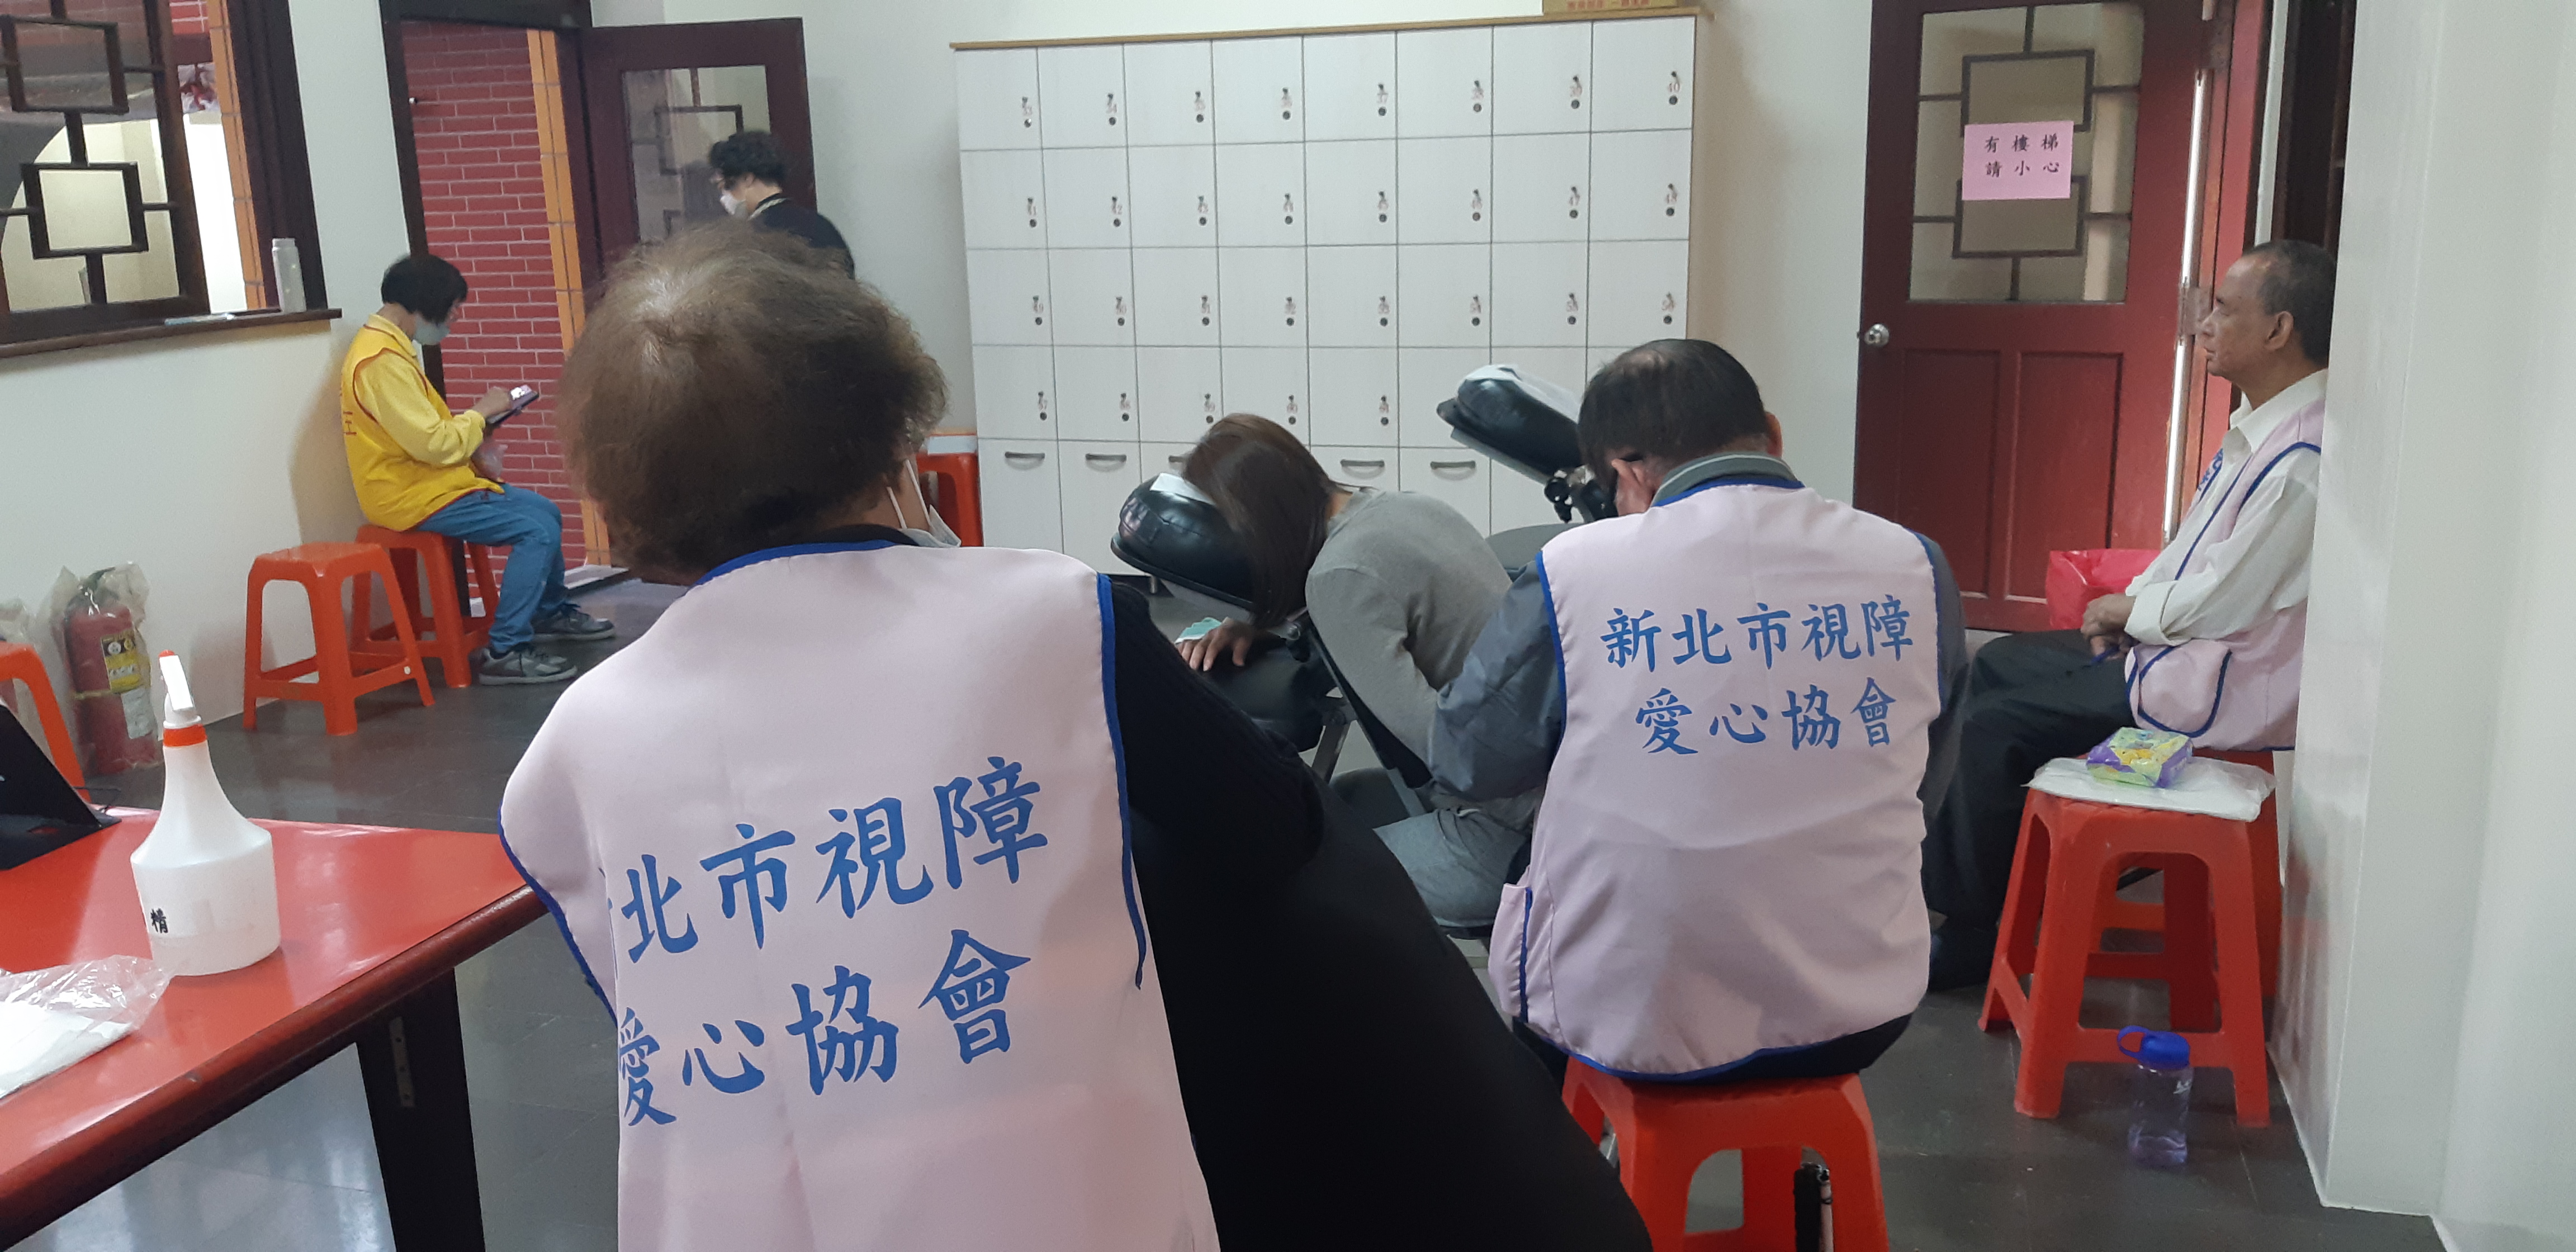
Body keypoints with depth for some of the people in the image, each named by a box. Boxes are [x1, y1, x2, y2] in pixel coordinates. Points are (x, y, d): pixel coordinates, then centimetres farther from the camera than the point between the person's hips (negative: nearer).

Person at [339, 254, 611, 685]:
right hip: (412, 498, -11)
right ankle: (505, 652, -16)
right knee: (538, 531, -19)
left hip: (429, 482, 11)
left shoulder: (385, 346, 12)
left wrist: (474, 447, 4)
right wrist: (480, 414, -10)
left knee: (546, 512, 15)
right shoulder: (383, 361, -22)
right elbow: (432, 443, -26)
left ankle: (552, 613, 33)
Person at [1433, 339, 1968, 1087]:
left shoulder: (1573, 572, -14)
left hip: (1629, 1024, -2)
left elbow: (1463, 760, 2)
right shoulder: (1915, 567, -5)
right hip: (1859, 1021, 3)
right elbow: (1923, 783, 11)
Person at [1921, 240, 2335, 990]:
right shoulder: (2258, 426, 8)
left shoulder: (2300, 461, -26)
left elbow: (2222, 605, -26)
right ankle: (1944, 877, 25)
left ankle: (1973, 934, 3)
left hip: (2218, 688, -11)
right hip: (2173, 642, 11)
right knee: (1998, 665, 17)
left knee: (1992, 729, -14)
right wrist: (2129, 604, 2)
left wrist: (2130, 610, -8)